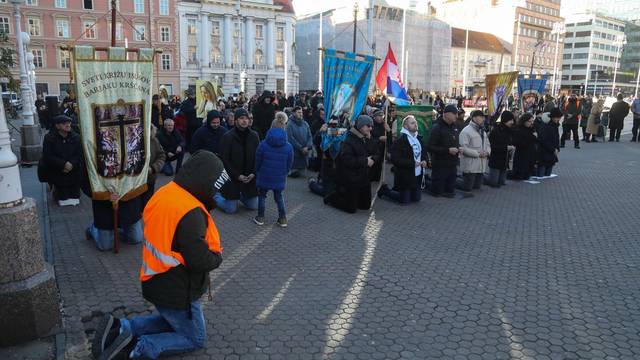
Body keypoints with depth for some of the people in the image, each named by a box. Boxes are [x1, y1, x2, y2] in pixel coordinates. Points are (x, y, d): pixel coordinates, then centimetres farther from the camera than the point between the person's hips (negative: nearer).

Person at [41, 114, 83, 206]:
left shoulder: (76, 137, 2)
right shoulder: (49, 138, -6)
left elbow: (79, 155, -2)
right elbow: (48, 157, -12)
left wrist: (72, 164, -21)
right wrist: (64, 164, -23)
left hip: (73, 170, 2)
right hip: (56, 173, -2)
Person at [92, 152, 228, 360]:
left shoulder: (164, 193, -3)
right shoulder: (191, 213, -30)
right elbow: (200, 261, -29)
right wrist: (218, 256, -6)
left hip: (156, 282, 8)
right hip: (177, 293, -8)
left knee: (172, 320, 31)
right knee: (196, 339, 13)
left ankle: (119, 328, 12)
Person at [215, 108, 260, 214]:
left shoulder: (254, 136, -1)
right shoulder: (227, 137, -12)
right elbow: (224, 160, -12)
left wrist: (253, 173, -10)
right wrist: (237, 176, -16)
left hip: (249, 178, 4)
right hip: (232, 177, -4)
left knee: (254, 206, 12)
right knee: (231, 209, 2)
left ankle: (241, 195, 41)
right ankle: (217, 196, 31)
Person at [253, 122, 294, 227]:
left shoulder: (263, 144, -11)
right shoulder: (288, 147, -8)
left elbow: (257, 162, -3)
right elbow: (289, 164, 0)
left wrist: (257, 173, 14)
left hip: (264, 177, -1)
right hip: (279, 178, 2)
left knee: (262, 196, 17)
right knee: (279, 196, 19)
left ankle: (260, 217, 21)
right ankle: (283, 219, 17)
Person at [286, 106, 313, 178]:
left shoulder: (305, 124, 9)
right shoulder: (290, 124, -7)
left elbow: (310, 136, 8)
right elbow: (291, 138, -12)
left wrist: (308, 147, -10)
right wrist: (301, 148, -14)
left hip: (305, 152, 5)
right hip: (294, 152, -5)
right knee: (295, 173, -4)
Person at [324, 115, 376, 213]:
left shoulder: (366, 140, 9)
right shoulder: (348, 141, -18)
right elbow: (347, 160, -28)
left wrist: (371, 159, -1)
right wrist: (365, 161, -24)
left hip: (363, 178, 8)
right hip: (350, 180, -8)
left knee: (365, 205, 15)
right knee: (351, 208, -2)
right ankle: (332, 198, 21)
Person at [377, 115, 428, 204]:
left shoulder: (419, 138, 7)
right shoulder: (400, 140, -17)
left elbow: (424, 152, 19)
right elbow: (395, 159, -22)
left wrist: (425, 161, -3)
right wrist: (412, 163, -23)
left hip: (418, 175, 7)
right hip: (405, 176, -7)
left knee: (416, 198, 14)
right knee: (404, 200, 2)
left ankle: (398, 190, 38)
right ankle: (384, 190, 24)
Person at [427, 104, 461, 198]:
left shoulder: (454, 127, 11)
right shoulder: (437, 128, -14)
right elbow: (430, 147, -20)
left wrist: (458, 148, 4)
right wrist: (448, 150, -22)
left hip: (452, 164, 7)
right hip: (440, 165, -7)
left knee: (450, 190, 12)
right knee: (437, 192, -1)